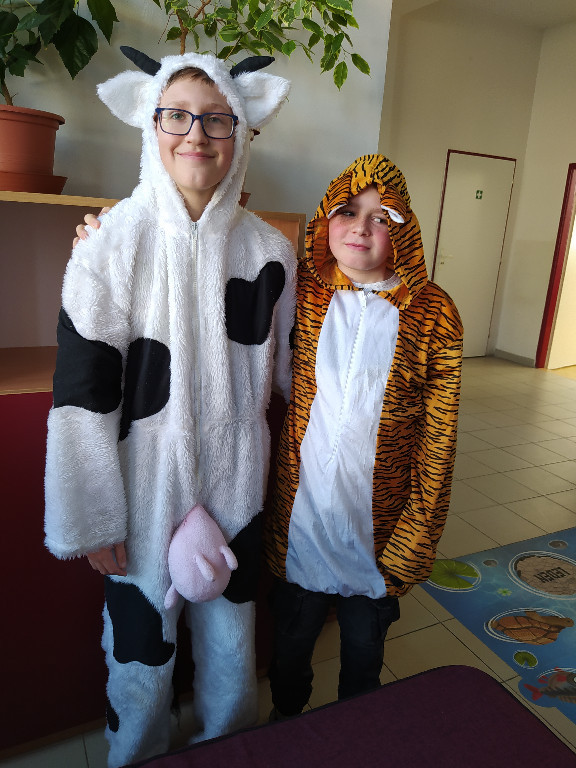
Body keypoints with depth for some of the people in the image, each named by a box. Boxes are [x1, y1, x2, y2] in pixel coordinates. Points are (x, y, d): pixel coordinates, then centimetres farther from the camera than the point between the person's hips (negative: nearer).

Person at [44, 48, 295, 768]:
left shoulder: (269, 250, -1)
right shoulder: (112, 244, -11)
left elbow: (285, 374, 8)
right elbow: (81, 391, -11)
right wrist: (92, 519, -8)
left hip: (236, 487, 3)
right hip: (145, 490, -2)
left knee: (231, 657, 20)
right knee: (141, 661, 15)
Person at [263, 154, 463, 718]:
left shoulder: (433, 314, -10)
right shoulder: (299, 289, -7)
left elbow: (437, 437, -7)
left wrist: (415, 536, -5)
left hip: (377, 523, 0)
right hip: (298, 517, 1)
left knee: (363, 649, 24)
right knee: (291, 637, 25)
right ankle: (285, 722, 56)